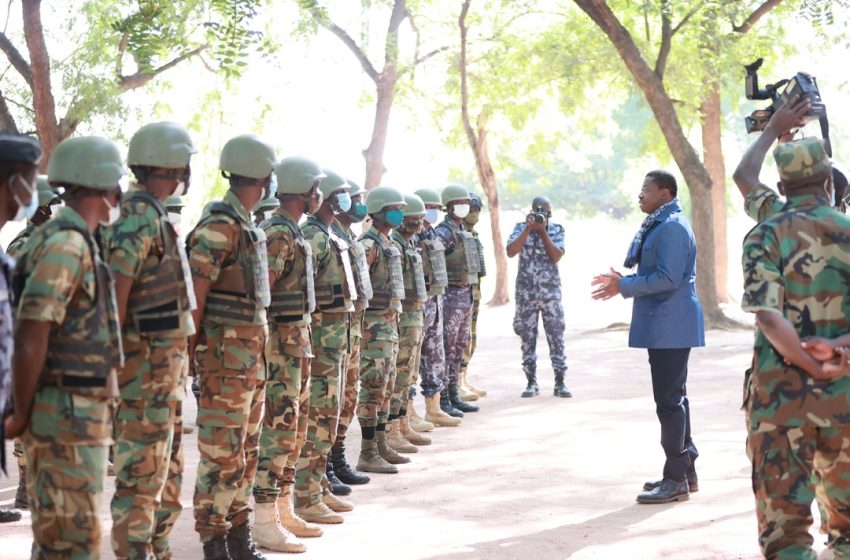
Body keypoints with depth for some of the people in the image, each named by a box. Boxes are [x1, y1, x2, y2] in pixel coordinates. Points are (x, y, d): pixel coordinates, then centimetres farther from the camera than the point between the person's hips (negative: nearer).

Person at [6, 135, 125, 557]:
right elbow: (30, 335, -23)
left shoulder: (75, 241, 15)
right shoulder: (68, 244, -17)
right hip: (67, 415, -10)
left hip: (79, 414, 10)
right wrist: (21, 415, -16)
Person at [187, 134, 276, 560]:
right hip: (225, 358, -10)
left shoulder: (247, 229, 15)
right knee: (222, 457, -5)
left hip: (251, 356, 10)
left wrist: (258, 348, 16)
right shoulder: (219, 229, -15)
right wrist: (189, 356, -15)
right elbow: (194, 296, -16)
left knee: (246, 453, 14)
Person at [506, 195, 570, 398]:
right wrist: (528, 229, -16)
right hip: (526, 292, 0)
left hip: (551, 292, 0)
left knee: (556, 336, -1)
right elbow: (511, 252, -13)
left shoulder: (556, 230, 3)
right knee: (528, 338, 4)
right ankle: (532, 382, 13)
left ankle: (560, 383, 3)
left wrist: (543, 230, -13)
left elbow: (557, 256, -11)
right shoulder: (521, 228, 2)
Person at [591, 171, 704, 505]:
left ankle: (676, 479, -1)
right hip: (664, 325, 11)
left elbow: (668, 278, -23)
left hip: (671, 326, -11)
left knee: (670, 400, -7)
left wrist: (624, 286, -16)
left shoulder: (672, 227, -16)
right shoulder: (659, 225, 17)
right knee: (674, 397, 16)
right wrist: (622, 281, 12)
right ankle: (685, 470, 25)